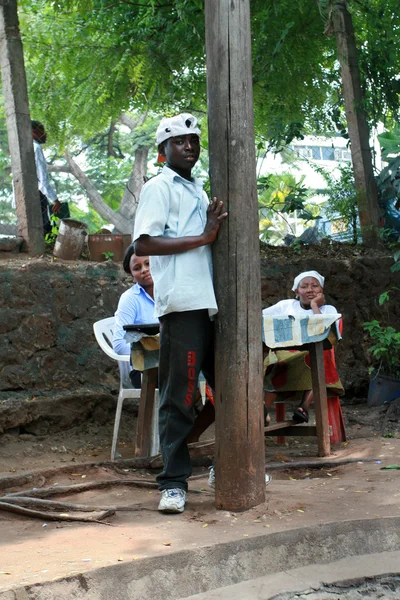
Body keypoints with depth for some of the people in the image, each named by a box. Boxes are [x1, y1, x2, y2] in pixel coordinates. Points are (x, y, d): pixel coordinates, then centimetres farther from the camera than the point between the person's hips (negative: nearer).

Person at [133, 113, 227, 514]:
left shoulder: (198, 191, 23)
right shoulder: (159, 188, -1)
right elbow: (143, 244, -13)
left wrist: (214, 229, 9)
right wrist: (202, 238, -12)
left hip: (211, 303, 8)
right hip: (182, 304, -8)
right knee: (178, 397, -6)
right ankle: (174, 483, -1)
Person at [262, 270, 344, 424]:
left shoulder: (328, 309, 14)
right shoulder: (286, 305, 19)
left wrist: (315, 306, -1)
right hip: (286, 357, 1)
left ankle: (305, 406, -43)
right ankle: (264, 409, -45)